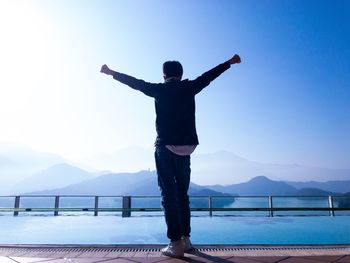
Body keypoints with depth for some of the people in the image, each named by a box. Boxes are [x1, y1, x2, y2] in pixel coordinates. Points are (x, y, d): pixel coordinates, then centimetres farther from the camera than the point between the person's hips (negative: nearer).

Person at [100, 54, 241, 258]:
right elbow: (210, 74, 19)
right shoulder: (189, 87, 8)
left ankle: (176, 243, -3)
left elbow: (135, 82, 12)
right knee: (182, 194, 13)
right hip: (185, 147, 3)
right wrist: (230, 62, 33)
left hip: (165, 147, -3)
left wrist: (112, 73, 27)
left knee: (169, 194, -1)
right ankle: (186, 239, 17)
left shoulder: (159, 89, 3)